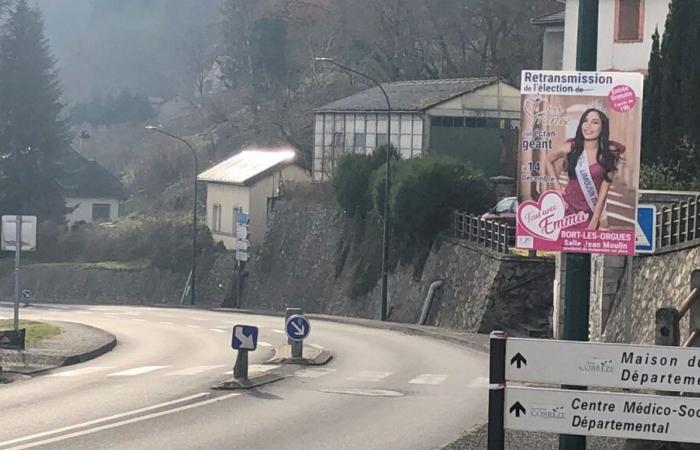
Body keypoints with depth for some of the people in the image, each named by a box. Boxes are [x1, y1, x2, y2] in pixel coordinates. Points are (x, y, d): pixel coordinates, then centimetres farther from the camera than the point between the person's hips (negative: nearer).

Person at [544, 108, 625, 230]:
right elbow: (548, 160, 13)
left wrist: (595, 221, -10)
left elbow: (604, 189, -8)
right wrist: (557, 187, 5)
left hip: (595, 210, 0)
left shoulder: (609, 152, -8)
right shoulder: (571, 148, -6)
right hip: (569, 206, 0)